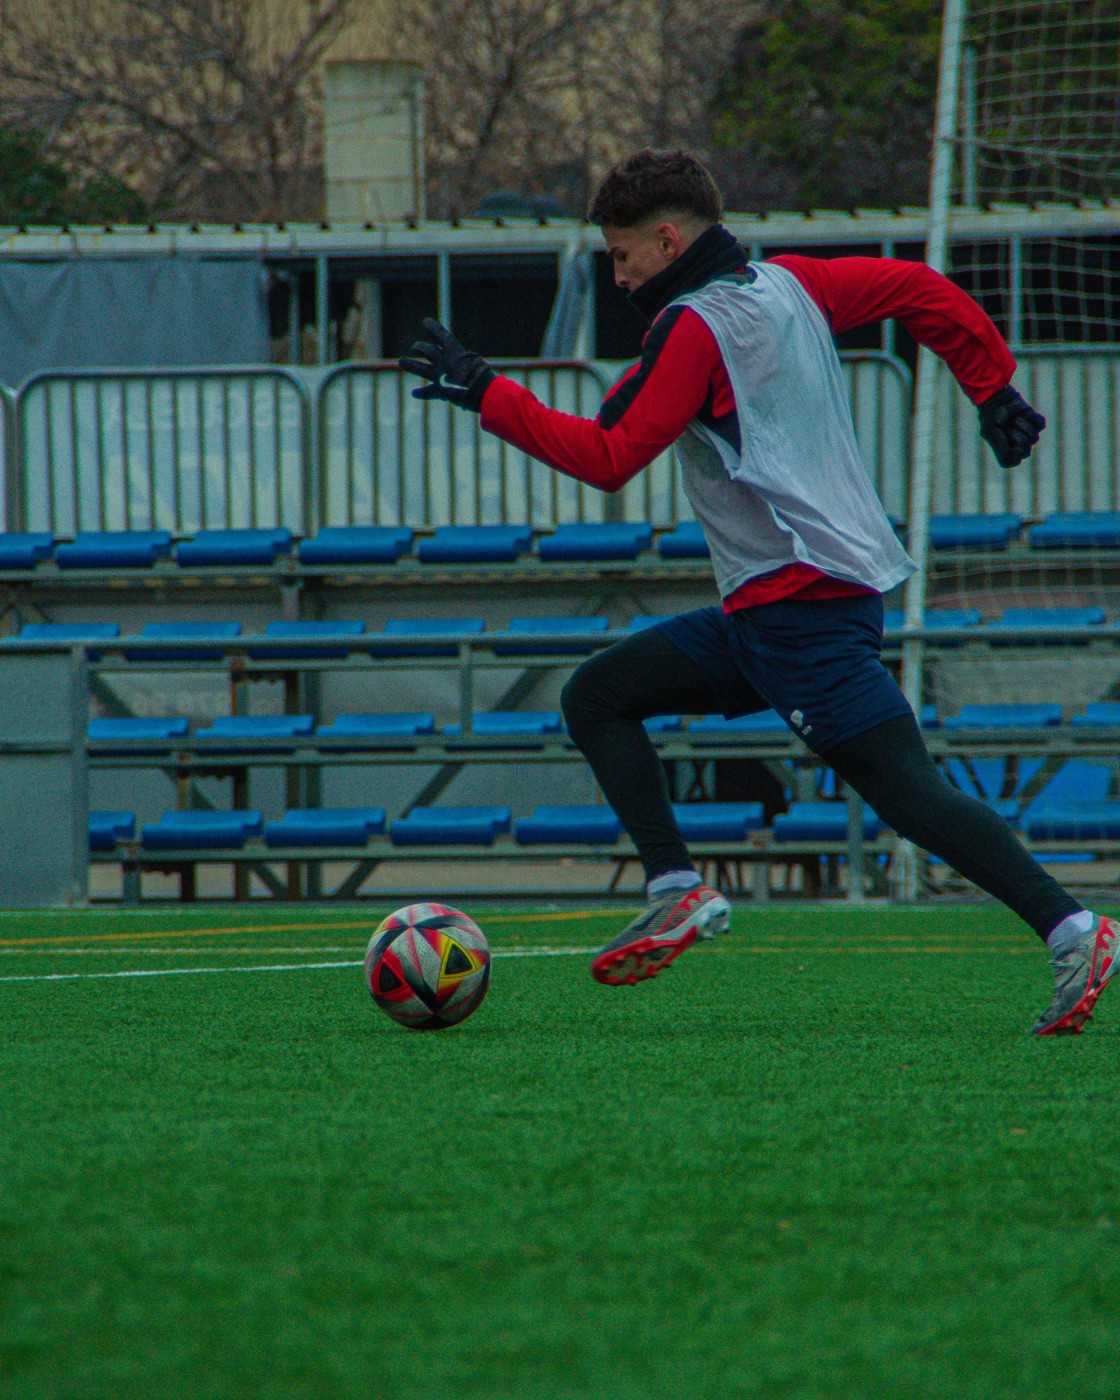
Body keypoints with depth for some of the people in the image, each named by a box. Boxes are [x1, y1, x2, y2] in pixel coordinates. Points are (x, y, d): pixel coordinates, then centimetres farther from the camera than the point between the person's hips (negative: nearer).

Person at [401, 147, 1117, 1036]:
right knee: (597, 695, 11)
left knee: (908, 794, -13)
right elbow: (924, 291, 18)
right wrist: (995, 389, 24)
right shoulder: (792, 285, 14)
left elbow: (608, 458, -15)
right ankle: (677, 890, 1)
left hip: (799, 602, -10)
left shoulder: (694, 327, -11)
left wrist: (483, 392, -11)